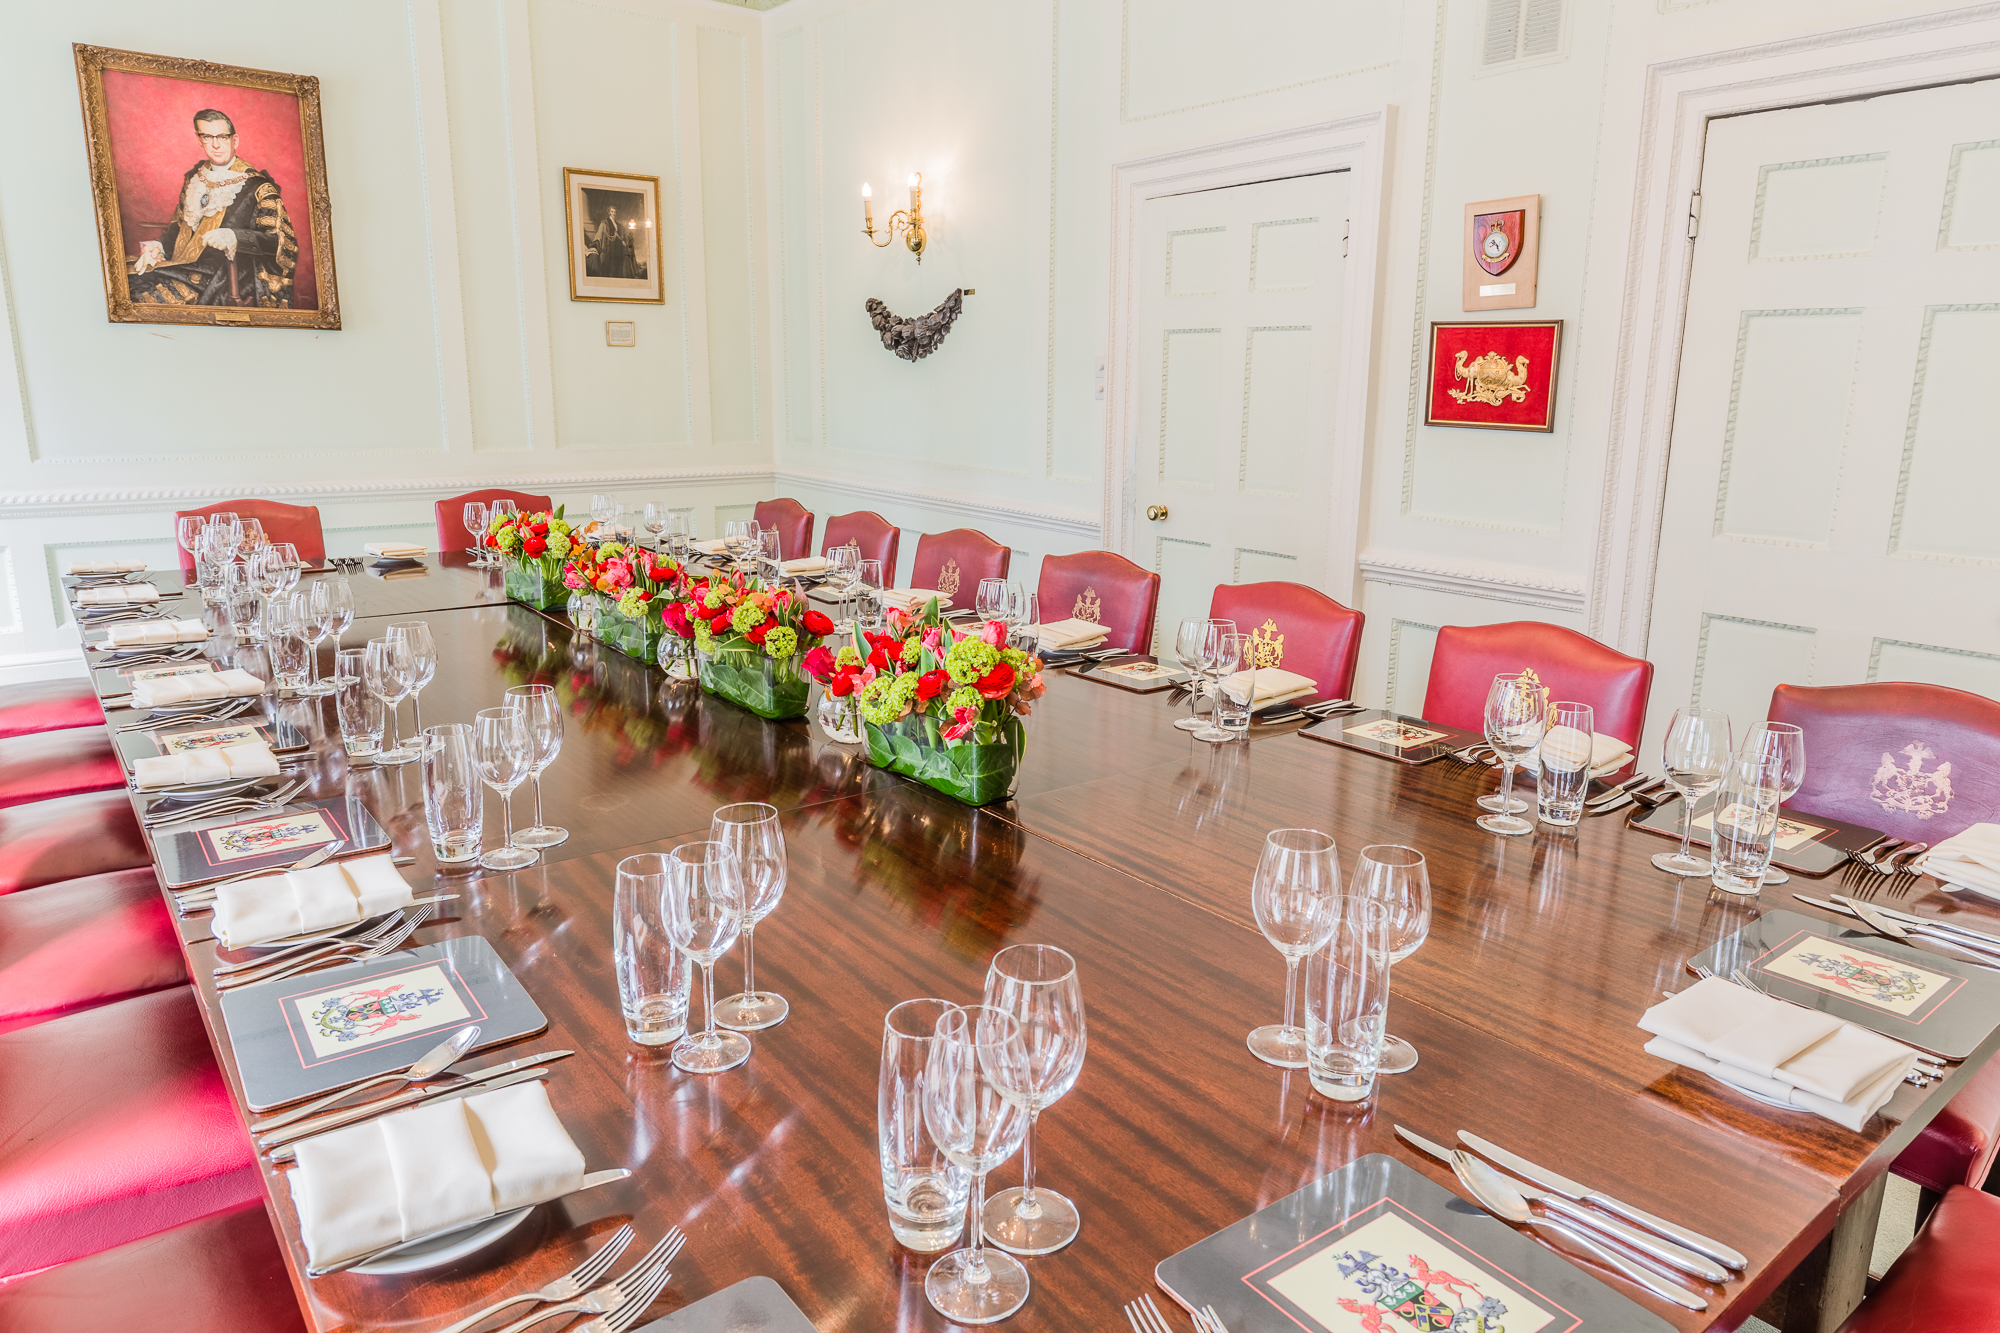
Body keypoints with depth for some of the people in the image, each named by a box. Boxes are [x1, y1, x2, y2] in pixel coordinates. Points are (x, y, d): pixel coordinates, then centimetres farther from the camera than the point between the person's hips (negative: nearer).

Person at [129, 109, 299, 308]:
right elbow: (178, 226, 25)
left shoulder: (257, 185, -1)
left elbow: (283, 240, -10)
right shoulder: (194, 179, 19)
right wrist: (158, 247, 4)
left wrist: (234, 237, -25)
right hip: (186, 267, 6)